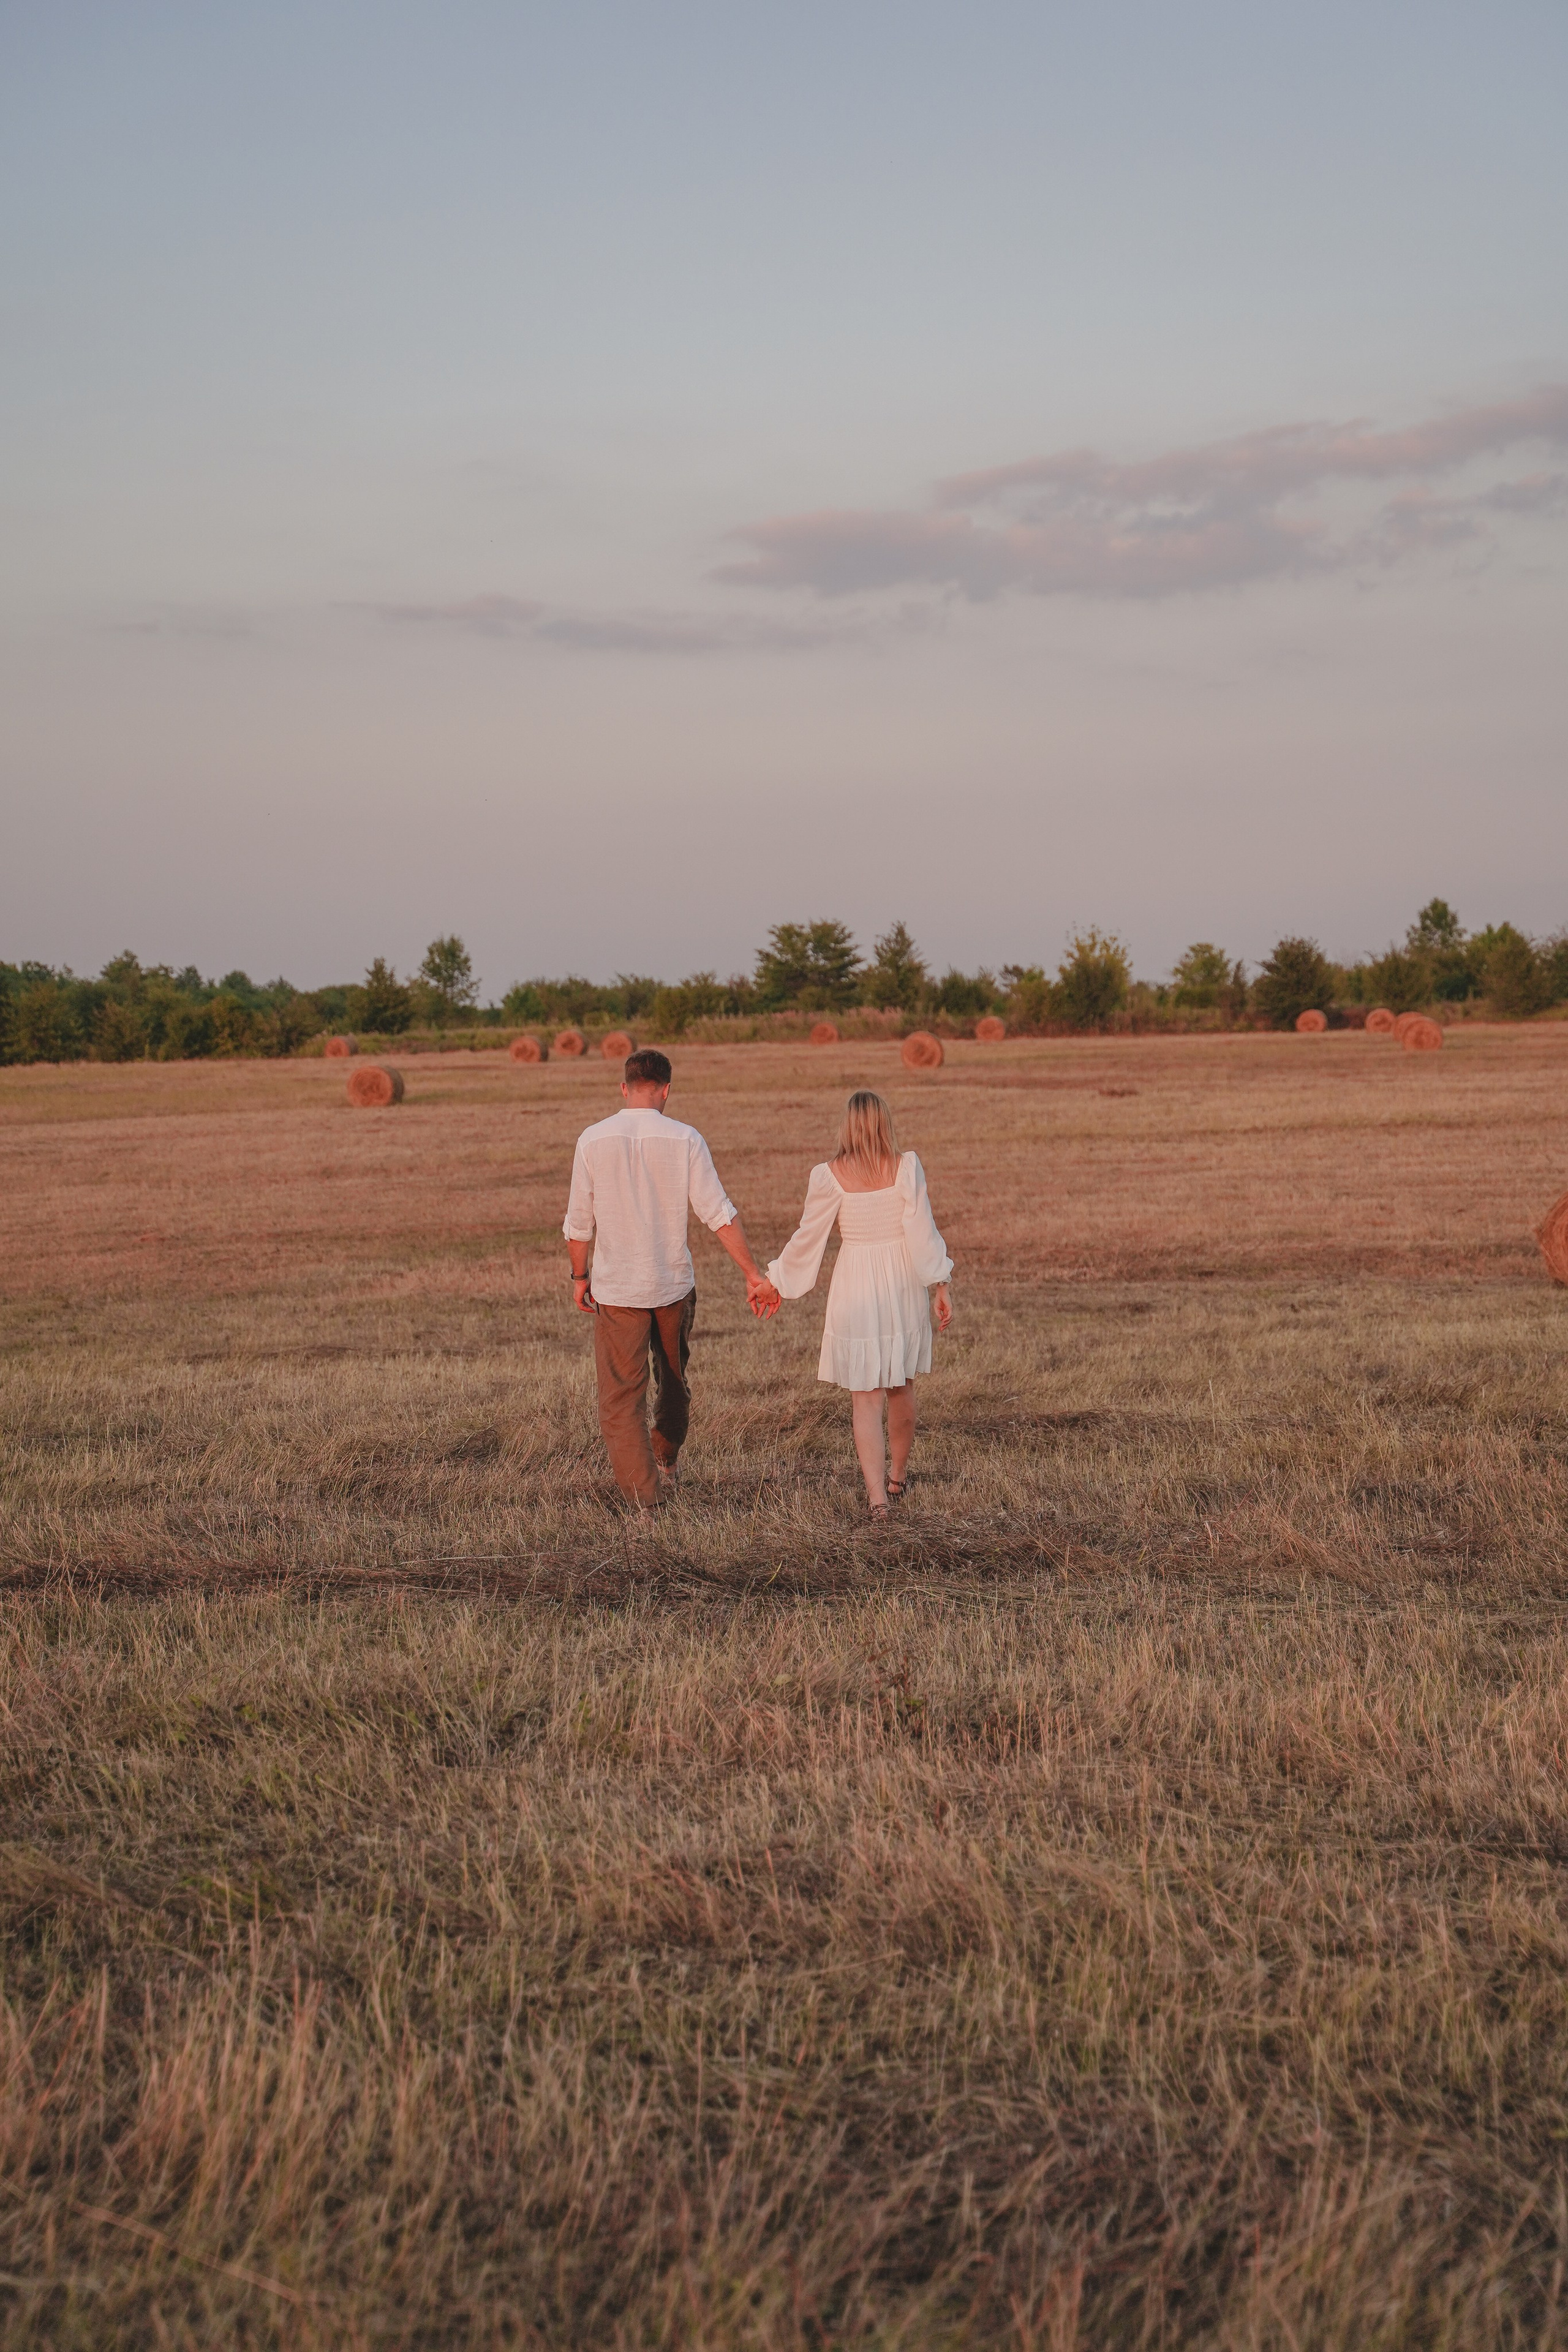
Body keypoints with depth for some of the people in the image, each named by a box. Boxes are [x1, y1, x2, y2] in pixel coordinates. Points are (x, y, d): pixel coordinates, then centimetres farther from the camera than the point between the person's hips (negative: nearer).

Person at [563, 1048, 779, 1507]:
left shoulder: (593, 1140, -7)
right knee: (673, 1379, 24)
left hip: (617, 1288, -2)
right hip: (673, 1283, 2)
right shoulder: (685, 1140, -7)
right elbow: (719, 1213, -10)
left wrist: (579, 1276, 10)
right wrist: (754, 1275, -7)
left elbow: (579, 1222, -3)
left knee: (622, 1396, 4)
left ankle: (642, 1493, -1)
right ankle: (665, 1464, 38)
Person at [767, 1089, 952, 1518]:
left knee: (865, 1398, 2)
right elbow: (923, 1230, -10)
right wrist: (940, 1285, -3)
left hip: (856, 1288, -2)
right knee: (901, 1387, 20)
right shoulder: (907, 1167, -7)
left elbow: (808, 1237, -2)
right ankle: (897, 1478, 36)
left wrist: (776, 1281, 11)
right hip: (904, 1288, 2)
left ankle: (877, 1498, -8)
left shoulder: (829, 1176, -9)